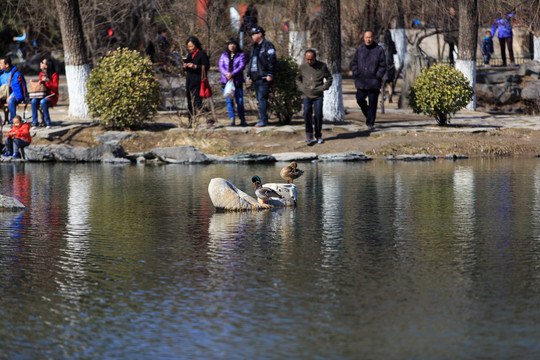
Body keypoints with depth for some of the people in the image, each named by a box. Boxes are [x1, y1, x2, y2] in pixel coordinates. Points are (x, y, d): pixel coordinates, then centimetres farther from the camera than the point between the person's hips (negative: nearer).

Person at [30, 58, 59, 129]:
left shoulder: (54, 74, -5)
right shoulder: (41, 74, 14)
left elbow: (55, 88, -12)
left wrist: (47, 80, -23)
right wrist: (34, 82, 2)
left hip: (51, 97, -5)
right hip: (41, 96, 5)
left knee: (43, 102, -37)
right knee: (34, 101, -27)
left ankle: (48, 122, -26)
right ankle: (34, 122, -25)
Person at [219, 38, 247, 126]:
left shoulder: (241, 55, 5)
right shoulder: (224, 55, 14)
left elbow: (242, 66, -8)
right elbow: (221, 67, 3)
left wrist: (232, 74, -20)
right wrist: (226, 74, -18)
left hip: (238, 82, -2)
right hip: (226, 81, 2)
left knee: (239, 101, -4)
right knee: (229, 101, -3)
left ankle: (242, 120, 2)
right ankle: (232, 120, -3)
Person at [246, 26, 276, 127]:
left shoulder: (268, 45, -5)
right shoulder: (254, 47, 21)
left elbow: (272, 61, -12)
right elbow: (250, 62, 26)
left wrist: (270, 74, -18)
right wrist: (249, 76, 19)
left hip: (264, 78, -9)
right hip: (255, 78, 9)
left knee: (262, 99, -13)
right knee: (260, 99, 9)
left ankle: (263, 120, -15)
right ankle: (263, 120, 12)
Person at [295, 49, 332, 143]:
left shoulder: (322, 66, 3)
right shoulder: (303, 67, 7)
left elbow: (329, 78, 11)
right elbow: (298, 79, 22)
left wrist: (323, 88, -3)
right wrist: (301, 88, 5)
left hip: (318, 96, -1)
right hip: (306, 95, 1)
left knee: (318, 114, -8)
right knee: (307, 113, -17)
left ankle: (318, 136, 8)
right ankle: (309, 134, -2)